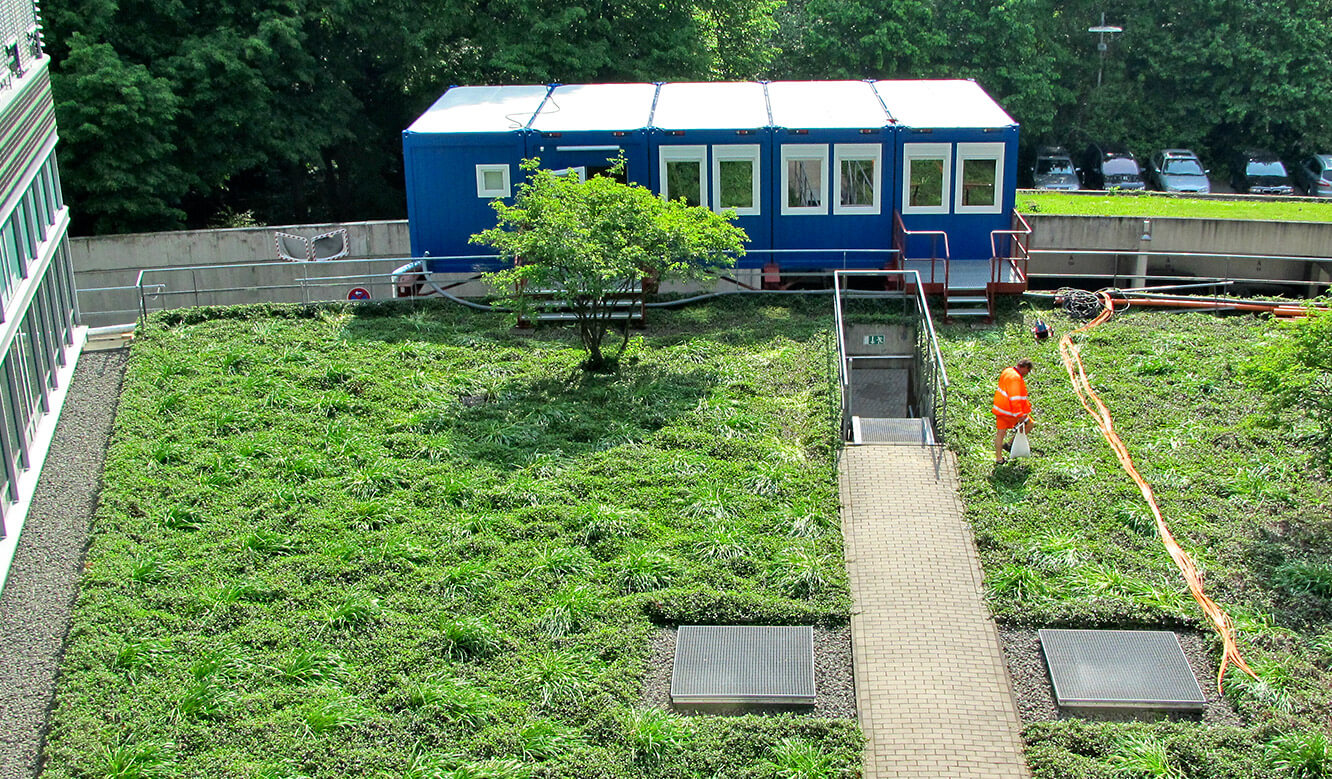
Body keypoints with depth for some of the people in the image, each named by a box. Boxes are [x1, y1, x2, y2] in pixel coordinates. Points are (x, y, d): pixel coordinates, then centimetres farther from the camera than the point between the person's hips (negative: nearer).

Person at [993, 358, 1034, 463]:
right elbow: (1015, 398, -28)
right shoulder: (1015, 378, -23)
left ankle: (998, 457, 18)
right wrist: (1019, 415, -26)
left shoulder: (1007, 371, 9)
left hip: (999, 407, 9)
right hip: (1008, 410, -9)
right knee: (1028, 424, 11)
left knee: (1000, 432, 13)